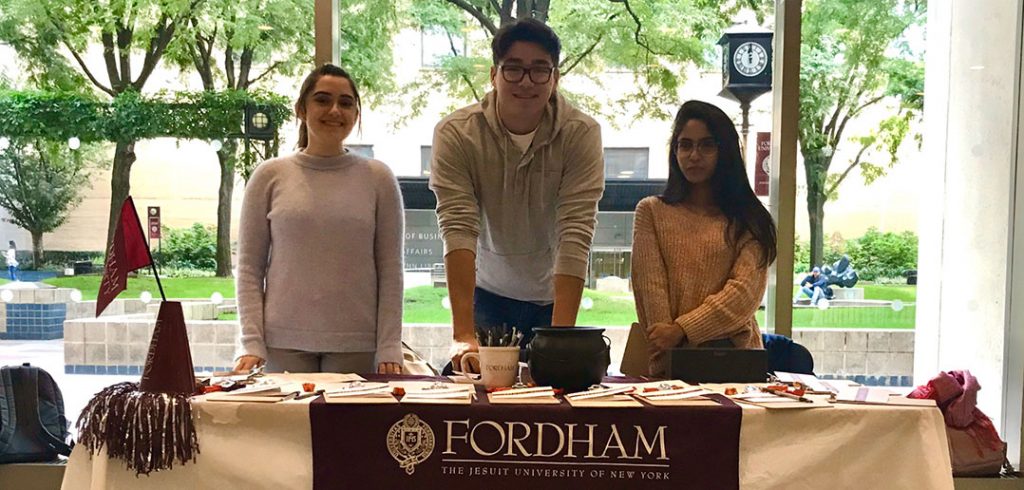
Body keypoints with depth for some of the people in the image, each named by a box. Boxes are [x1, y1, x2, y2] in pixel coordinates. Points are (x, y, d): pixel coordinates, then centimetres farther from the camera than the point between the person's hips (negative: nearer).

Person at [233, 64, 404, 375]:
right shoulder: (270, 176, 5)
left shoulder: (378, 178, 5)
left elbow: (390, 269, 3)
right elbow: (249, 267, 4)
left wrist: (389, 348, -4)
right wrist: (252, 344, -5)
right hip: (285, 343, 0)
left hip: (357, 346, 0)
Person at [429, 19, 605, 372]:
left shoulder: (582, 134, -19)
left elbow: (576, 234, -25)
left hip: (553, 295, 0)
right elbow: (458, 230, -27)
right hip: (487, 294, 0)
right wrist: (463, 335, -36)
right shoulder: (455, 133, -19)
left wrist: (562, 337, -34)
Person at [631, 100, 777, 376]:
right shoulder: (651, 212, 11)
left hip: (734, 356, 0)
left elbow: (745, 291, -1)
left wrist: (681, 329, -13)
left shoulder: (749, 219, 12)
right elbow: (651, 289, 1)